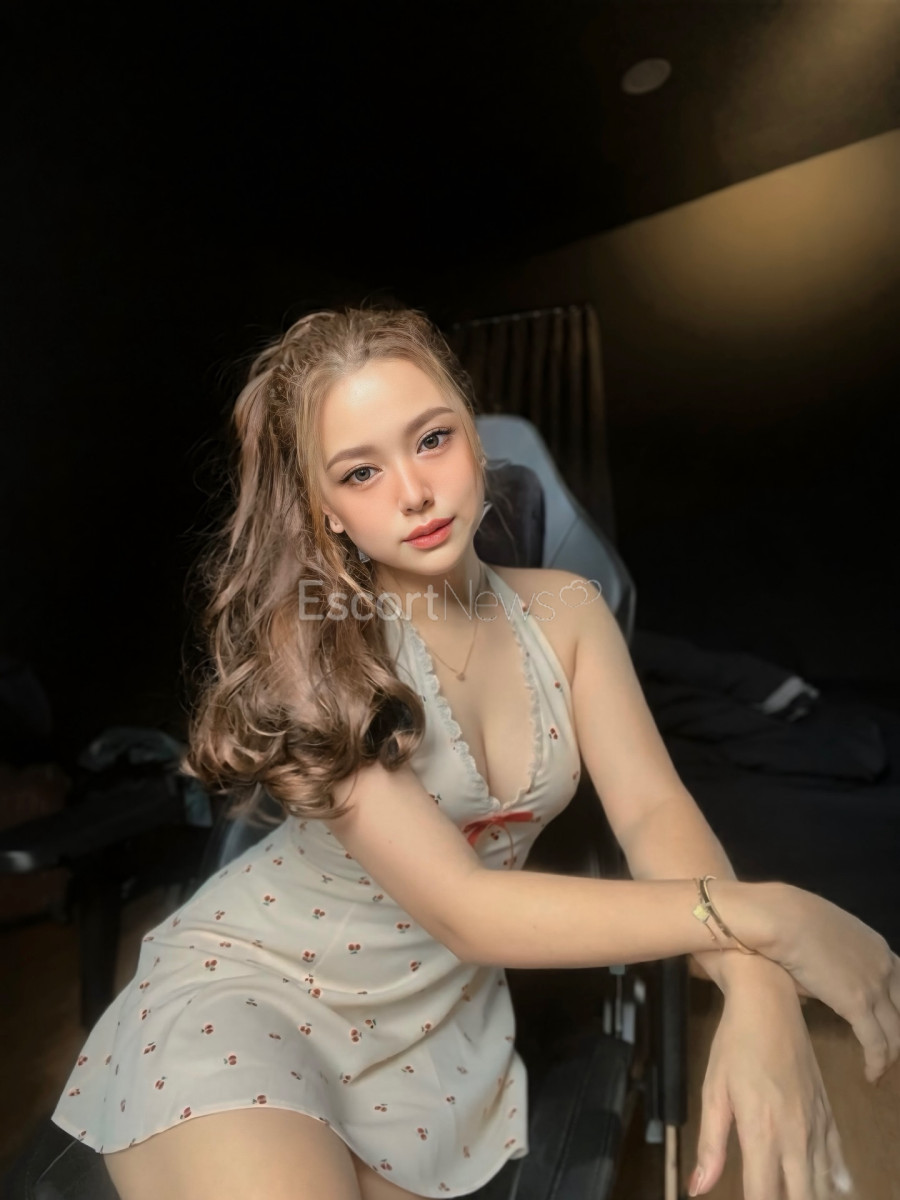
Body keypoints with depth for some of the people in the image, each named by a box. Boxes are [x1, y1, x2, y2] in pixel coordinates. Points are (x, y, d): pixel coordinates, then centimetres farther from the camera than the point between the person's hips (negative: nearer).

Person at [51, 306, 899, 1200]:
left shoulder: (562, 609, -8)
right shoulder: (302, 641, -24)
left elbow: (656, 809, -14)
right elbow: (465, 910, -28)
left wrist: (759, 999, -33)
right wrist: (765, 913, -28)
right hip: (244, 991, -4)